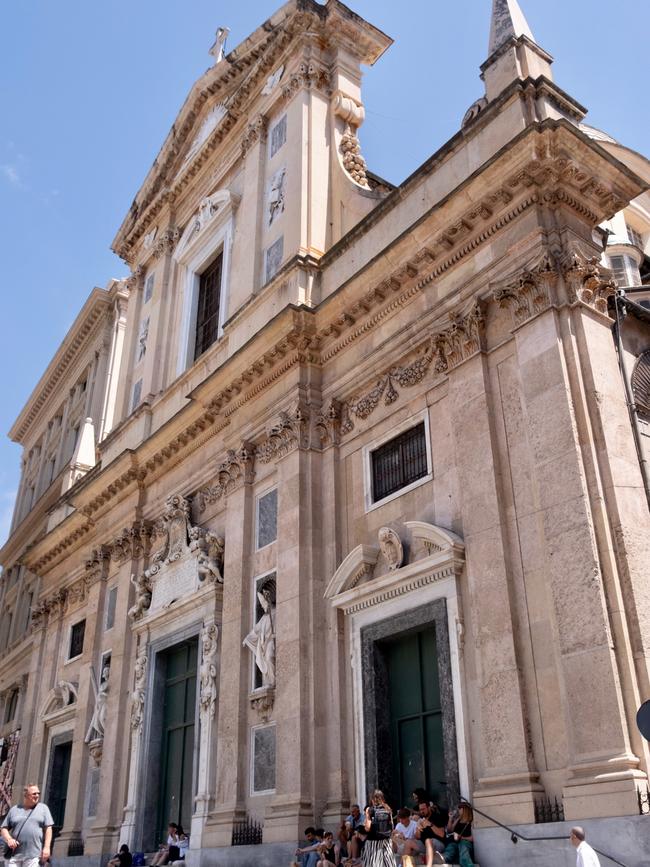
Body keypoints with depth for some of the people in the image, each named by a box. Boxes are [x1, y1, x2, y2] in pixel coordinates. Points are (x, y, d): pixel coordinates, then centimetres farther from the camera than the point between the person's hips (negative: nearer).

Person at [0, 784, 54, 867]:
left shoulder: (43, 808, 9)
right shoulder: (14, 809, 13)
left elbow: (48, 829, 4)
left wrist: (47, 847, -7)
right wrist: (9, 839, -6)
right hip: (15, 855, 2)